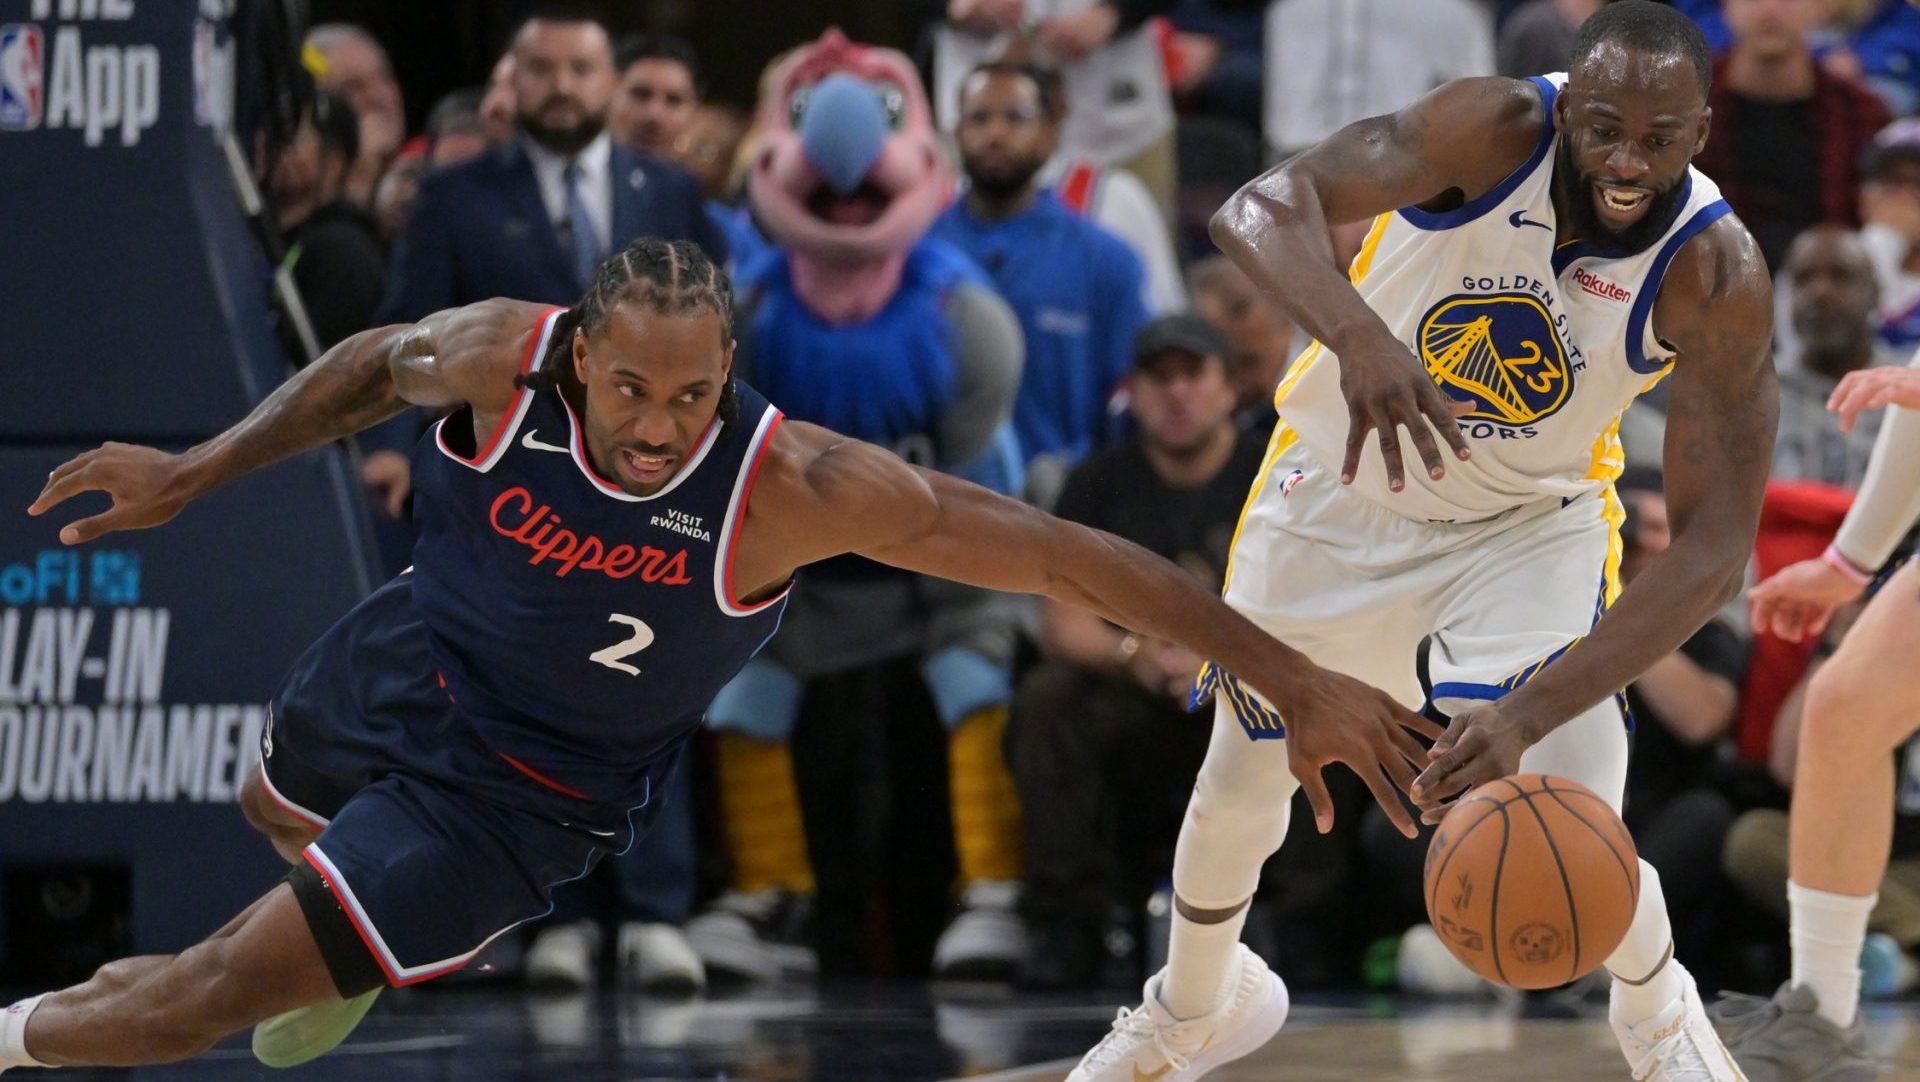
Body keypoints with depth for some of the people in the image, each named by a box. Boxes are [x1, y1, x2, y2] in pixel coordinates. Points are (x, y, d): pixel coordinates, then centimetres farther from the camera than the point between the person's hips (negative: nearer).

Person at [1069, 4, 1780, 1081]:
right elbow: (1264, 205, -44)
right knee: (1241, 789, 14)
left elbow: (1715, 544, -30)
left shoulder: (1718, 277, -30)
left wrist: (1529, 715, -42)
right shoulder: (1497, 130, -31)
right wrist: (1357, 336, -65)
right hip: (1345, 482, 1)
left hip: (1532, 520, -1)